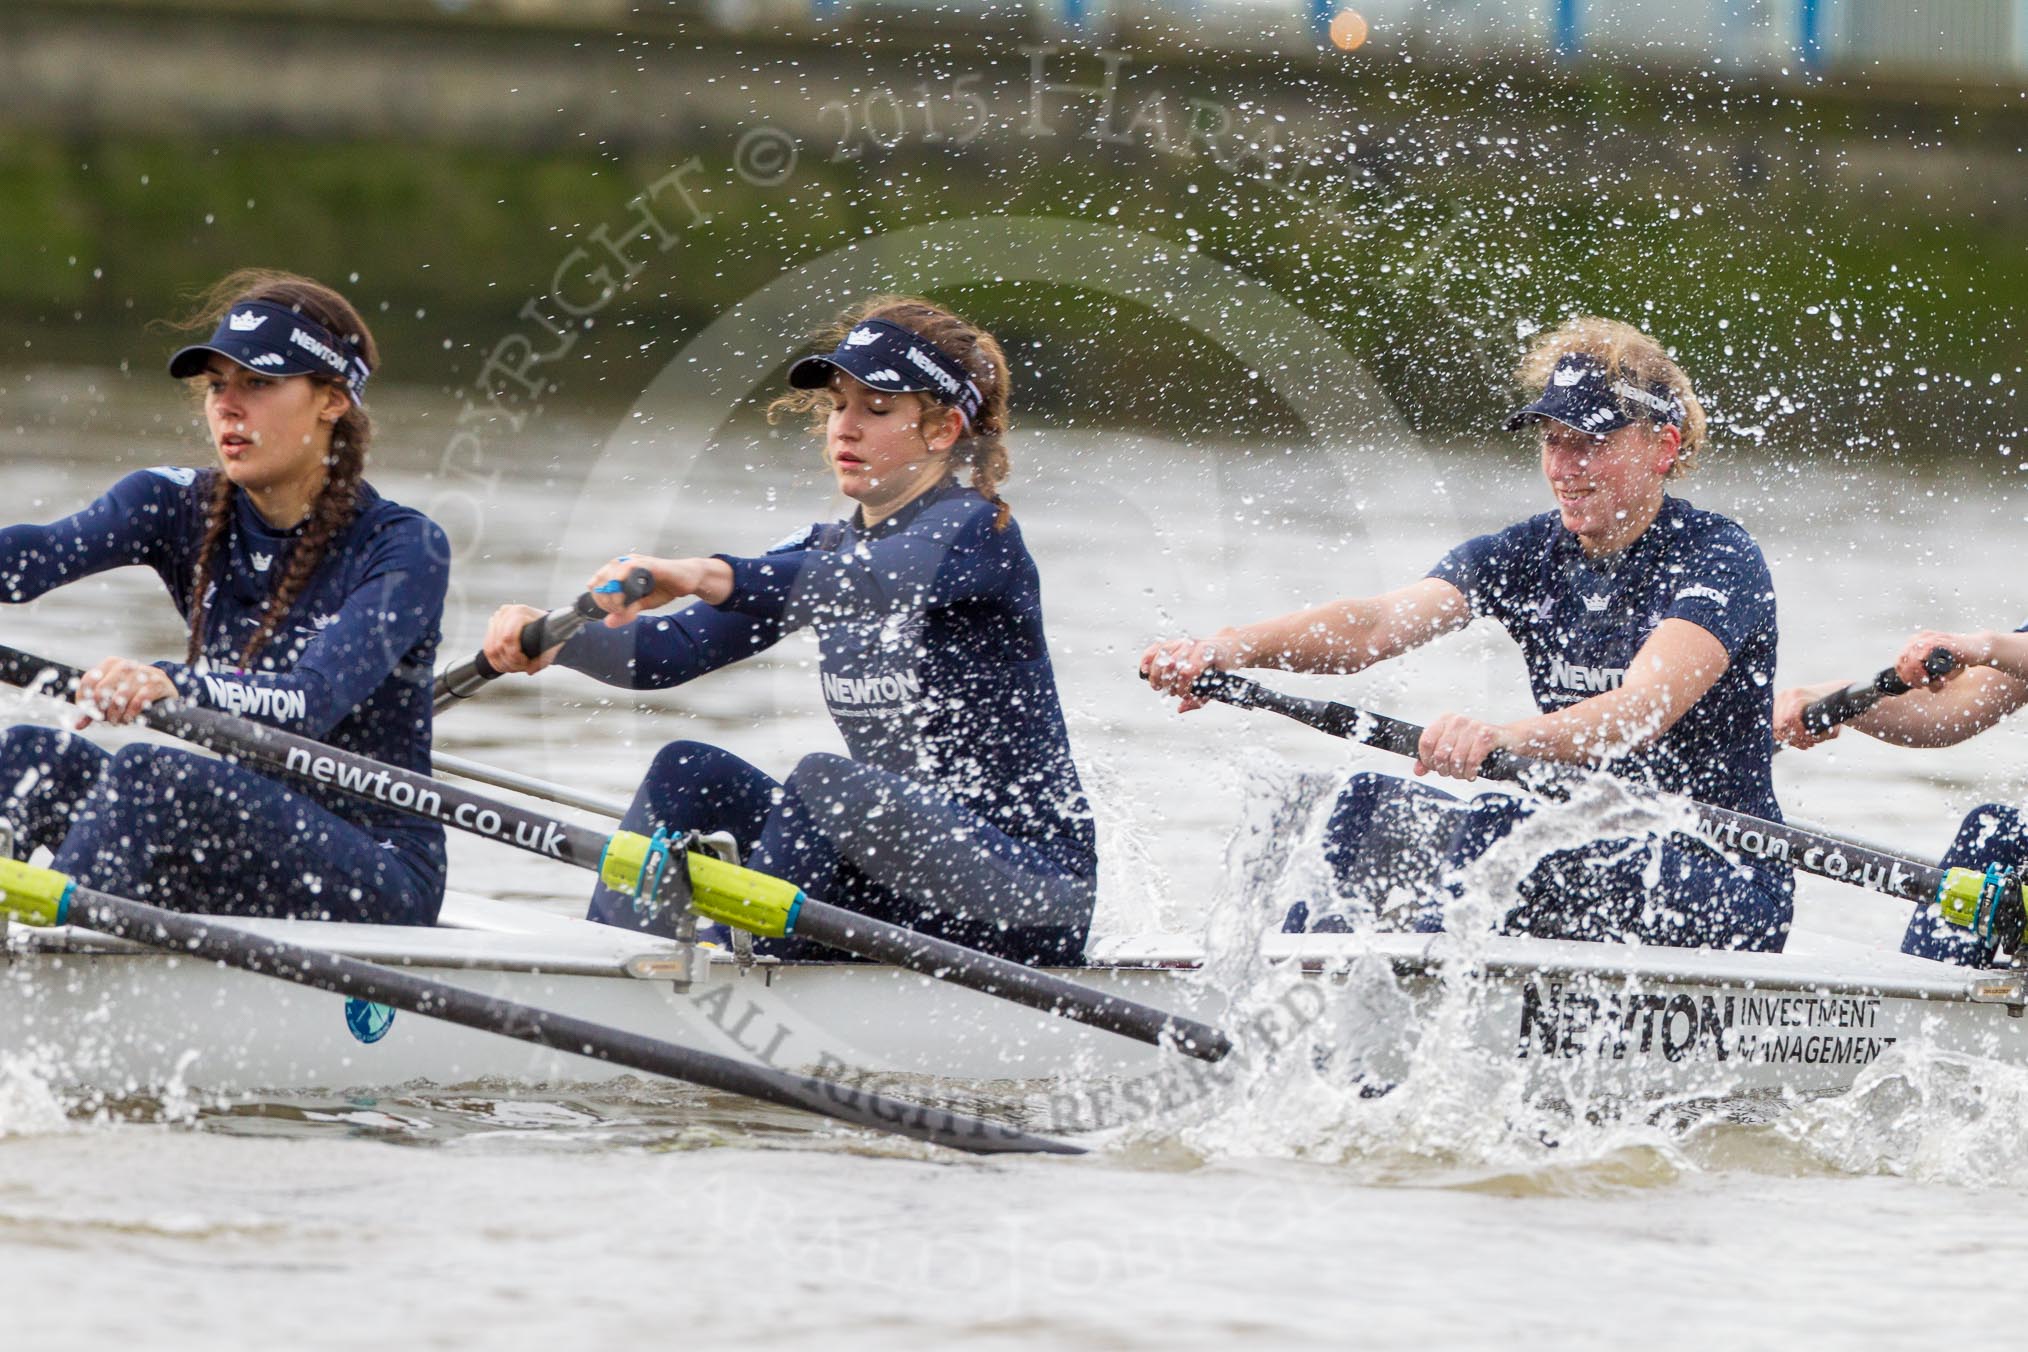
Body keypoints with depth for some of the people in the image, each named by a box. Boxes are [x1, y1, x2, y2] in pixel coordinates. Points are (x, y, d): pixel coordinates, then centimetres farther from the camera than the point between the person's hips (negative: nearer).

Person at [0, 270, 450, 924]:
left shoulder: (404, 547, -10)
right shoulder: (182, 508, 4)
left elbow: (315, 701, -27)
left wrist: (174, 686, -46)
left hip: (383, 876, -6)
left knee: (148, 775, -31)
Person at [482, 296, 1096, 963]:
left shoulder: (977, 529, -11)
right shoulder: (828, 550, 13)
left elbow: (882, 583, -35)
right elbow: (672, 651, 3)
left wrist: (706, 576, -49)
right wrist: (556, 640, -19)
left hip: (1032, 887, -8)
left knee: (824, 780, -30)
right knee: (690, 772, -5)